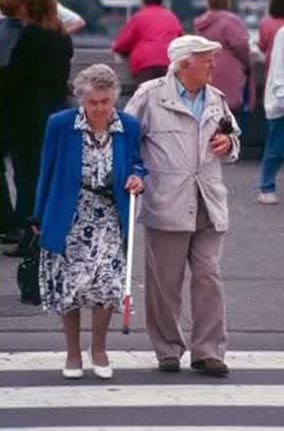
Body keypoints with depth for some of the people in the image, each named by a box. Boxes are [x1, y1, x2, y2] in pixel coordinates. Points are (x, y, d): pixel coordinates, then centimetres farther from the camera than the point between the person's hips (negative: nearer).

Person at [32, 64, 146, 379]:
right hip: (69, 219, 0)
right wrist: (40, 218, 7)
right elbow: (48, 172, 2)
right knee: (67, 287, 6)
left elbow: (136, 164, 14)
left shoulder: (128, 127, -2)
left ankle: (98, 348, 9)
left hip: (108, 218, 0)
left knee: (106, 281, -14)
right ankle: (73, 353, 25)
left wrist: (137, 178, -9)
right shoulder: (60, 125, -7)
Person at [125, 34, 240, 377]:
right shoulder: (150, 96, -2)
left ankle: (208, 351, 6)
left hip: (208, 204, 4)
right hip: (166, 205, -4)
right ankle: (168, 350, 15)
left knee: (208, 278, 1)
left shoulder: (216, 100, 14)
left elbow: (233, 141, 27)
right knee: (164, 281, 3)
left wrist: (228, 143, 4)